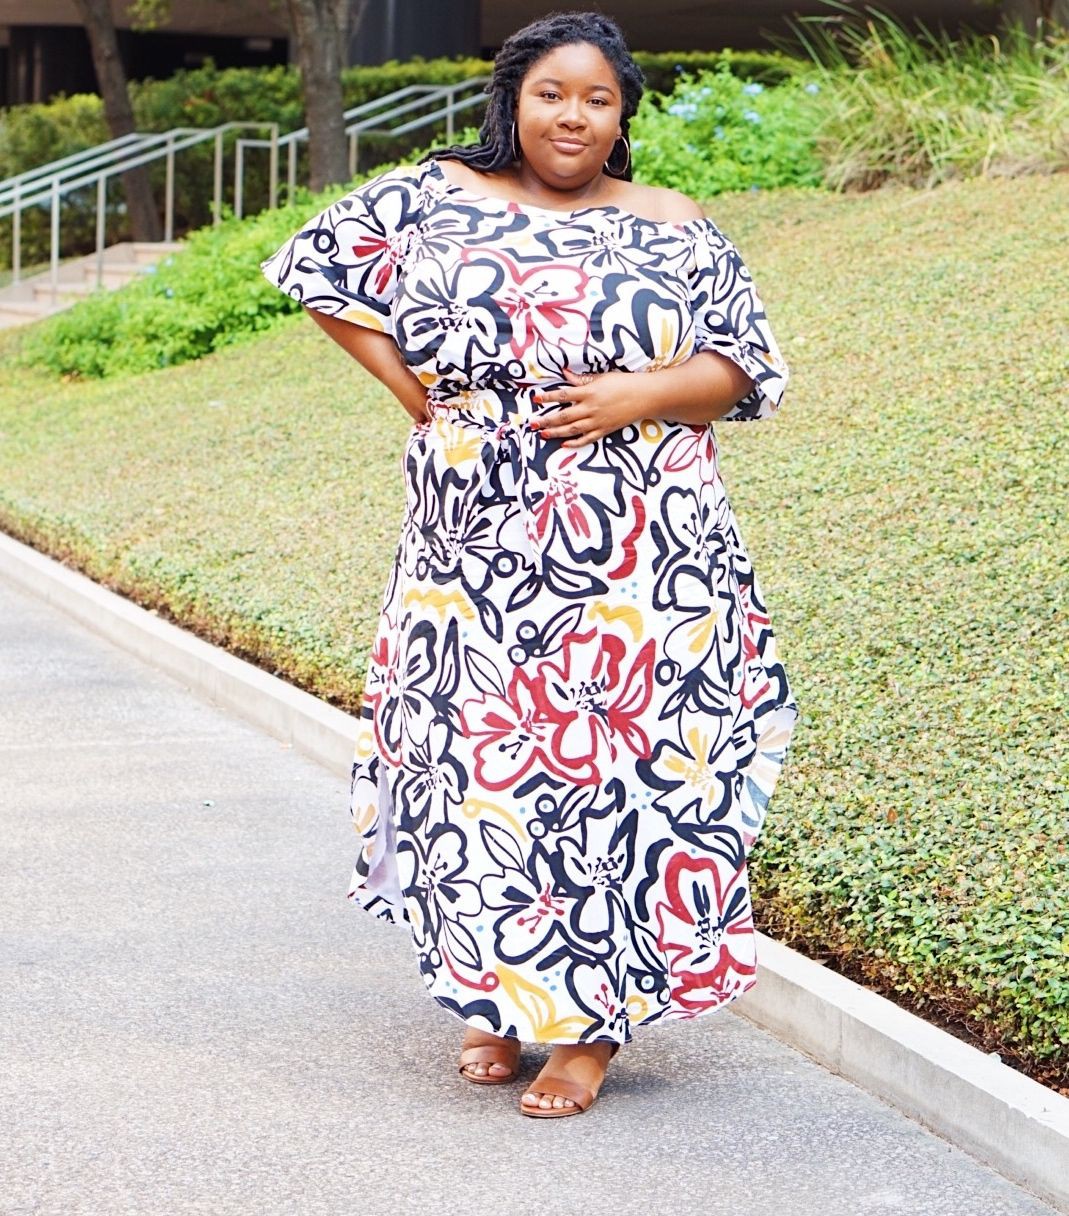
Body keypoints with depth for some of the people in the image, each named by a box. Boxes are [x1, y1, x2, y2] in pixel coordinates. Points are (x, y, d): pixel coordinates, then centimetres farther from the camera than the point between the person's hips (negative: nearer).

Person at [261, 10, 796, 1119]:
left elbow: (743, 364, 7)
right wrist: (406, 382, 4)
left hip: (637, 563, -1)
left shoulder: (671, 230, 7)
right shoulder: (437, 197, 7)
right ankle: (497, 997, 19)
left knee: (613, 763, -4)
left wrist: (641, 395, -11)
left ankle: (591, 1022, 3)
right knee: (480, 759, 2)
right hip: (479, 551, 1)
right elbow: (320, 265, 14)